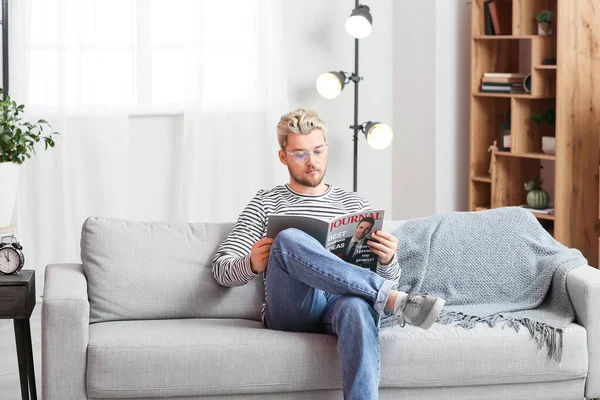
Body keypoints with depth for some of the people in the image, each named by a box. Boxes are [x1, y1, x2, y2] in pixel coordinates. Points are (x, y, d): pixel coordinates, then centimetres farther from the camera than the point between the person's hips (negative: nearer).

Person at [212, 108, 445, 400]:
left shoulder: (355, 204, 22)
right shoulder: (265, 203, 17)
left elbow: (388, 278, 18)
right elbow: (221, 269, 10)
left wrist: (387, 262, -8)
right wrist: (252, 265, -14)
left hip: (342, 305, 1)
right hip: (291, 312, -1)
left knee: (357, 306, -40)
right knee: (288, 239, -33)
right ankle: (393, 300, -35)